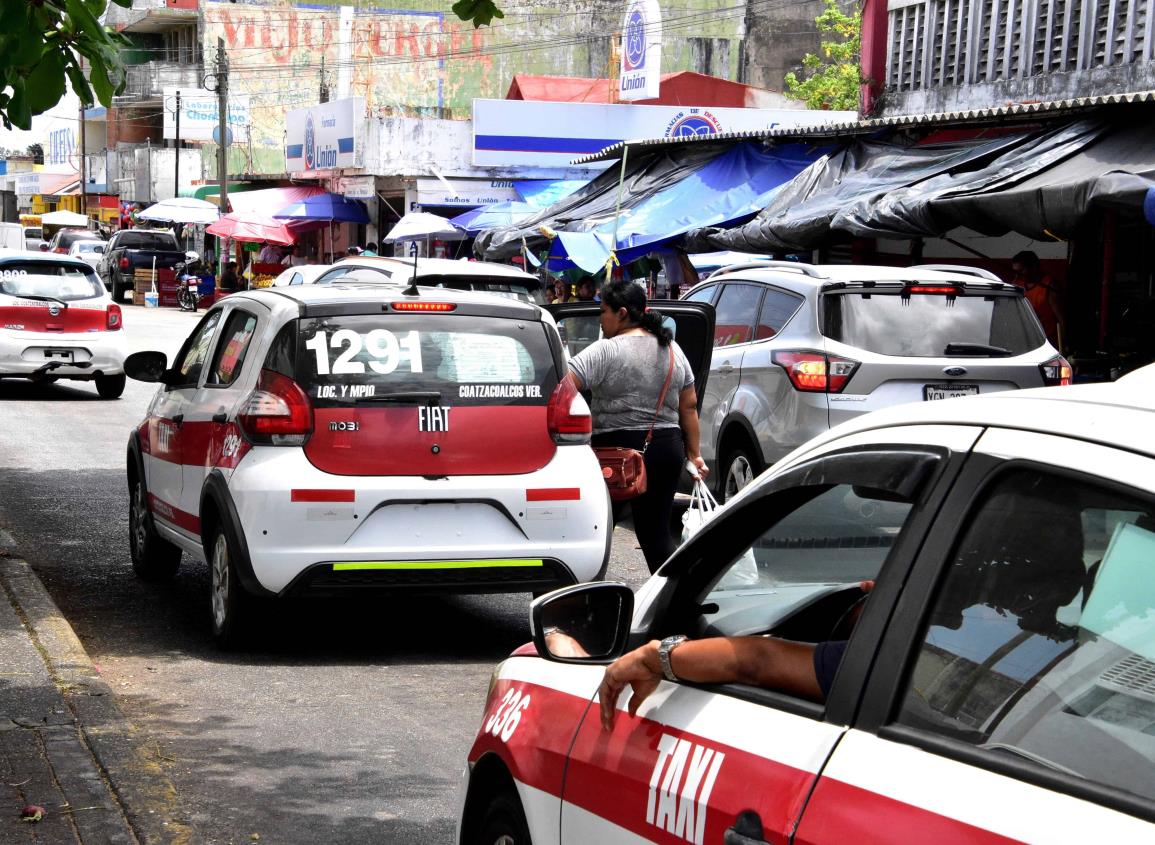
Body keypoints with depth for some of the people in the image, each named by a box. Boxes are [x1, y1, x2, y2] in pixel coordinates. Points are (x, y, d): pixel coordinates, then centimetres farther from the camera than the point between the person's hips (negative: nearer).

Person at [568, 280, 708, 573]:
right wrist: (694, 455, 16)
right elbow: (689, 407, 12)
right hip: (668, 448, 6)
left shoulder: (606, 351, -11)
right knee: (657, 532, 8)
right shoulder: (673, 350, 10)